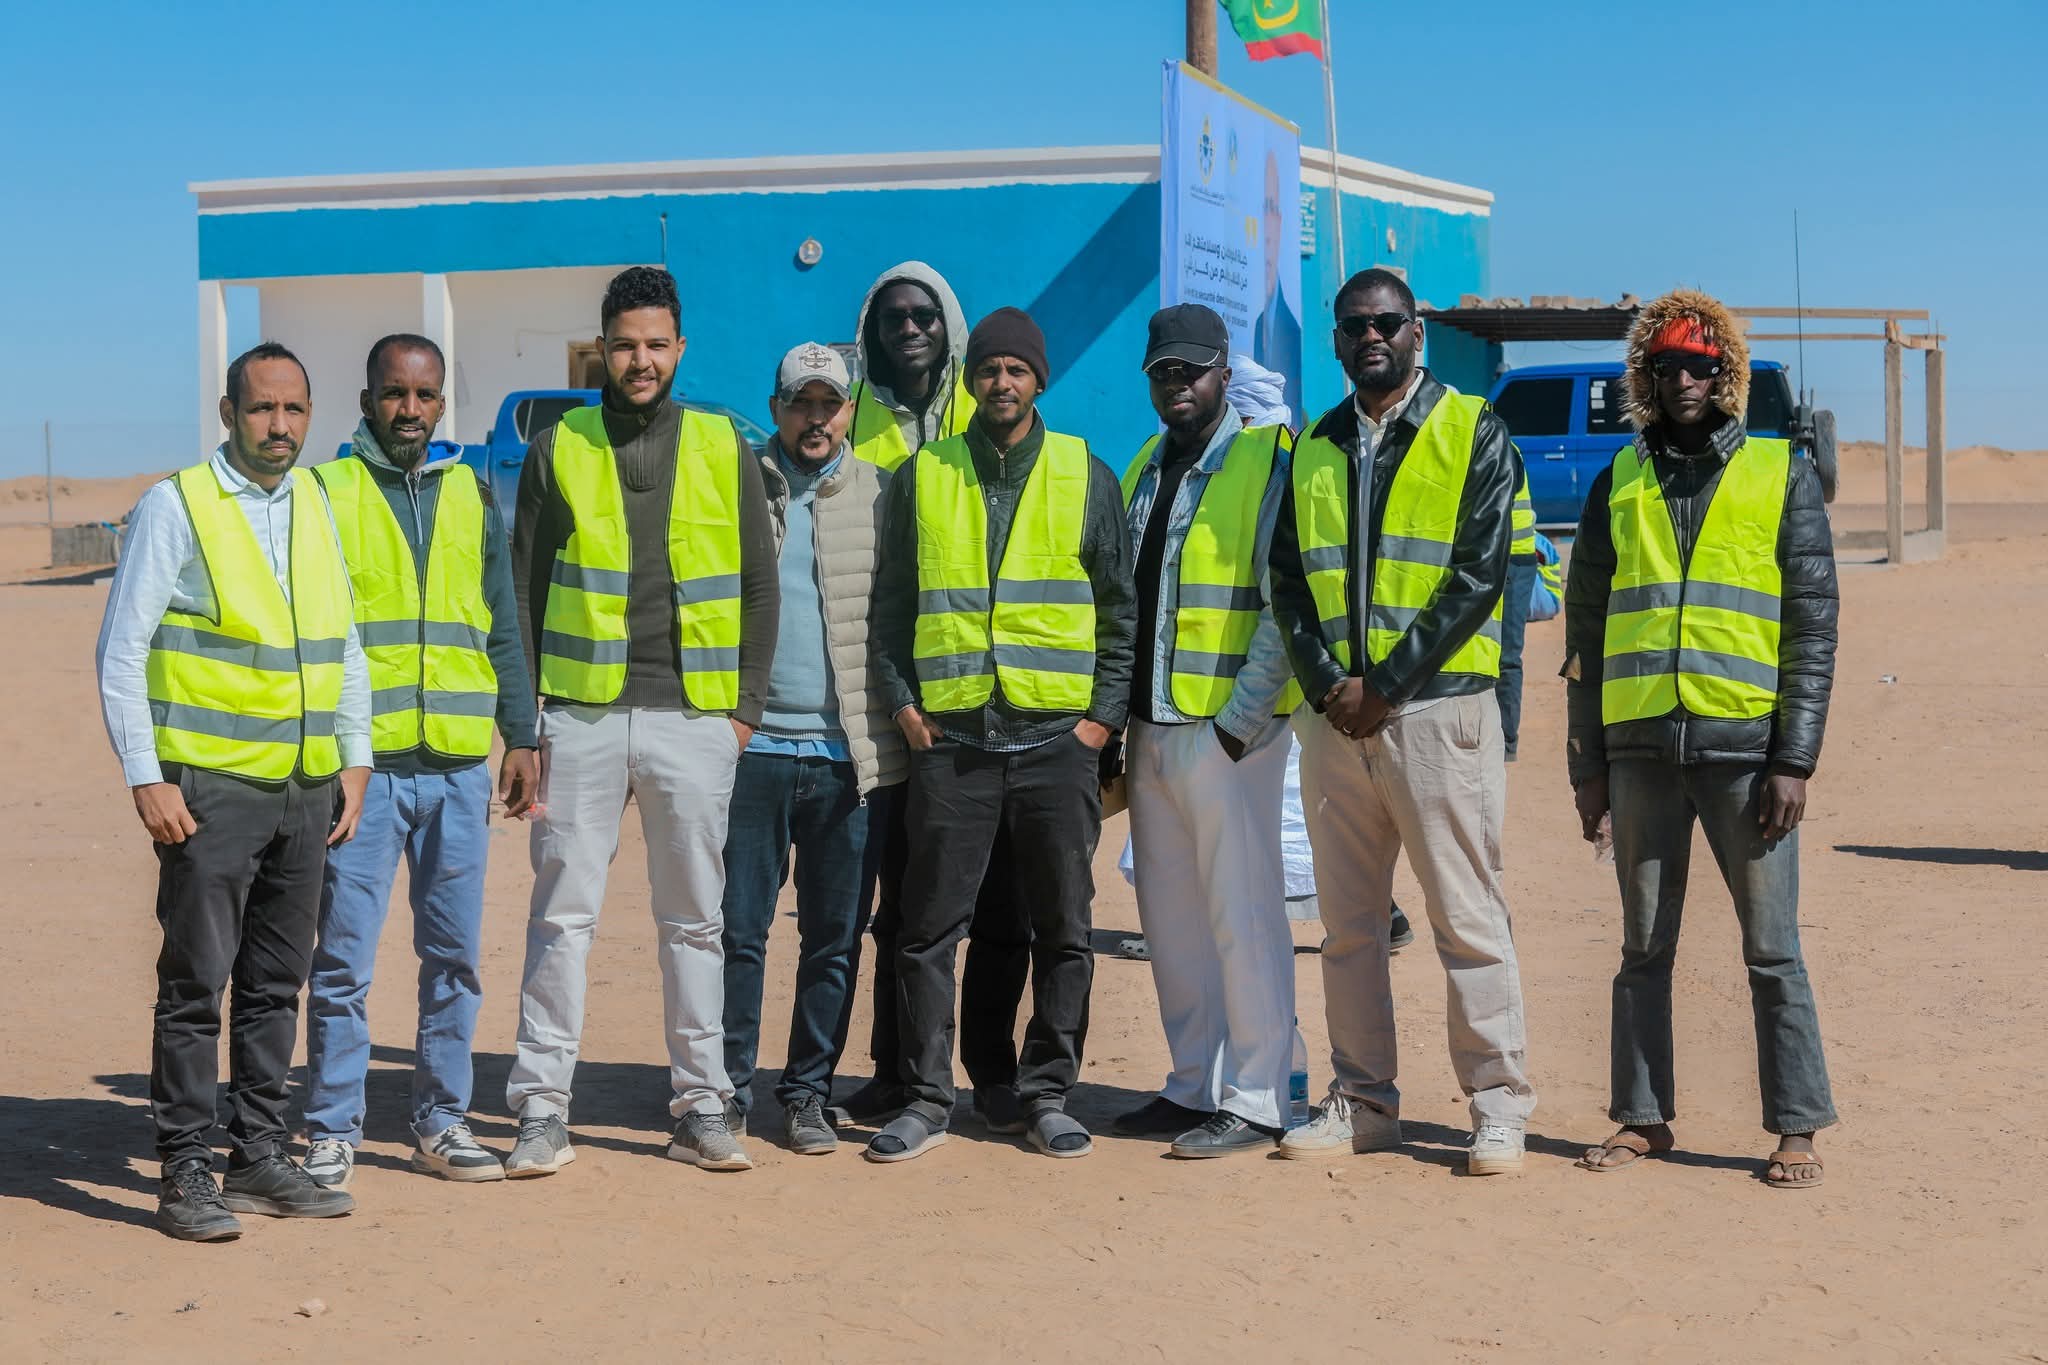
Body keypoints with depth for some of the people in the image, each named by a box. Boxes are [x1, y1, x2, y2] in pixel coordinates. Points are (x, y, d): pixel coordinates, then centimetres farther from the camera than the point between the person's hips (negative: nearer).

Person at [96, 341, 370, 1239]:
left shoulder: (315, 505, 12)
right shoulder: (175, 506, -4)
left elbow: (345, 643, 19)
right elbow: (121, 652, -6)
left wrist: (355, 759, 12)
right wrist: (144, 776, -11)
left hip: (306, 791, 5)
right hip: (211, 790, -5)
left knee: (277, 983, 10)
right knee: (195, 983, -3)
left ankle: (260, 1160, 19)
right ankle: (185, 1174, 5)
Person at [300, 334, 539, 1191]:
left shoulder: (473, 499, 14)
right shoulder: (325, 495, 3)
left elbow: (503, 630, 16)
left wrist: (521, 736, 9)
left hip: (460, 766, 4)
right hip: (361, 763, -3)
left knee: (455, 957, 8)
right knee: (345, 959, -2)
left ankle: (440, 1122, 19)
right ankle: (331, 1134, 7)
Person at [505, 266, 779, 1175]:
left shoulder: (724, 449, 7)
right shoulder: (558, 449, 6)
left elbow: (759, 584, 10)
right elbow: (525, 585, 6)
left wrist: (746, 705, 2)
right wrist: (527, 713, 0)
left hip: (694, 719, 1)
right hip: (583, 716, 0)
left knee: (694, 918, 7)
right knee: (561, 913, 0)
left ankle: (702, 1106, 15)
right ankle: (542, 1109, 7)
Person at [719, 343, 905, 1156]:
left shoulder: (880, 496, 9)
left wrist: (903, 717, 2)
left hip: (848, 753, 1)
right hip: (752, 746, -1)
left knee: (834, 937, 6)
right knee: (739, 929, 2)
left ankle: (807, 1091, 17)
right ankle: (727, 1090, 13)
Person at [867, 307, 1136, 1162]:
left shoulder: (1086, 477, 8)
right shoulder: (922, 477, 9)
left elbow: (1121, 608, 9)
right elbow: (891, 605, 11)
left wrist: (1105, 713, 0)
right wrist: (901, 703, 0)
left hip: (1056, 739, 0)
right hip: (950, 739, 0)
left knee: (1062, 928, 4)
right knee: (930, 928, 1)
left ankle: (1047, 1093, 15)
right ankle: (926, 1099, 10)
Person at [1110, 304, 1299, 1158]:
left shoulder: (1269, 462, -6)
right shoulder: (1142, 471, 16)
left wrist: (1239, 721, -16)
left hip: (1229, 730, -7)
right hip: (1151, 728, 7)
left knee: (1243, 916, -4)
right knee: (1171, 919, 12)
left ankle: (1255, 1102, 3)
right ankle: (1193, 1086, 21)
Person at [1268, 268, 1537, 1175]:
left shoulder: (1473, 434, 1)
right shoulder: (1314, 449, 15)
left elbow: (1477, 577, -8)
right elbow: (1288, 582, 10)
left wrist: (1385, 686, -12)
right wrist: (1328, 683, -6)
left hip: (1436, 706, -5)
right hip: (1333, 717, 5)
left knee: (1467, 918, -3)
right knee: (1347, 922, 9)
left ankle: (1498, 1108, 4)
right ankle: (1363, 1102, 18)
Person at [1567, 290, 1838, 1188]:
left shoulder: (1782, 476, 4)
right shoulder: (1620, 483, 11)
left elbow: (1813, 627, 1)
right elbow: (1586, 630, 12)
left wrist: (1794, 759, -7)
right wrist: (1588, 762, 7)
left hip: (1745, 745, -2)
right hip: (1641, 748, 3)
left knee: (1772, 949, 2)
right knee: (1644, 946, 9)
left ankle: (1796, 1129, 10)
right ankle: (1644, 1116, 19)